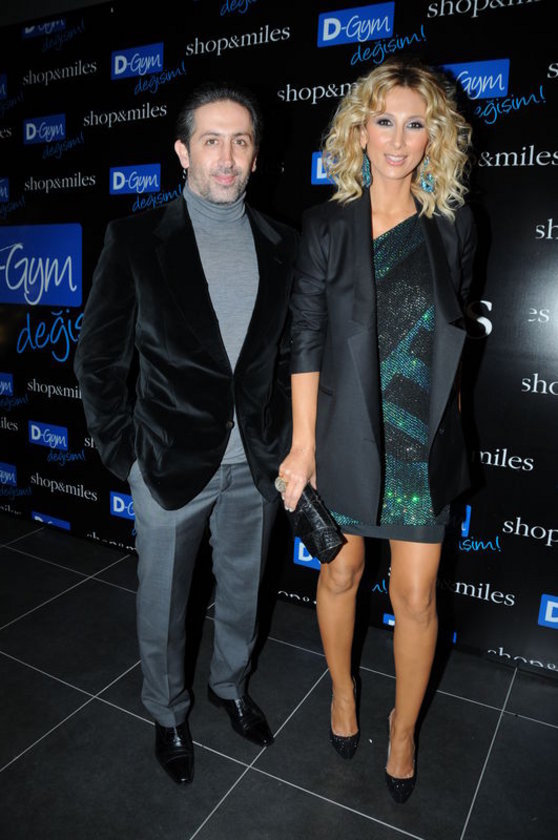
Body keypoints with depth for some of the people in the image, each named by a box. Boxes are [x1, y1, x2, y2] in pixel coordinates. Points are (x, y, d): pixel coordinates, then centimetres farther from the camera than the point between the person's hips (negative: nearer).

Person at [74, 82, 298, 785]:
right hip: (171, 462, -2)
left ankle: (230, 685, 51)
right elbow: (98, 358, -5)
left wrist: (281, 437, 4)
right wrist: (124, 452, -7)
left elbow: (288, 349, 8)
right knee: (162, 601, 16)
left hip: (256, 462, 3)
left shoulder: (280, 245, 2)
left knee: (242, 589, 22)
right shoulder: (136, 239, -8)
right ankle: (168, 713, 44)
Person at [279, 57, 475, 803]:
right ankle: (342, 689, 45)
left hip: (422, 439, 1)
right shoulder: (327, 223, -3)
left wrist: (445, 418, 7)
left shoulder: (453, 225, 1)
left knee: (417, 597, 7)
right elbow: (306, 340, -5)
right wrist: (303, 445, -8)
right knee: (342, 573, 16)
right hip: (345, 433, 0)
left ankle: (405, 726, 35)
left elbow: (455, 332, 8)